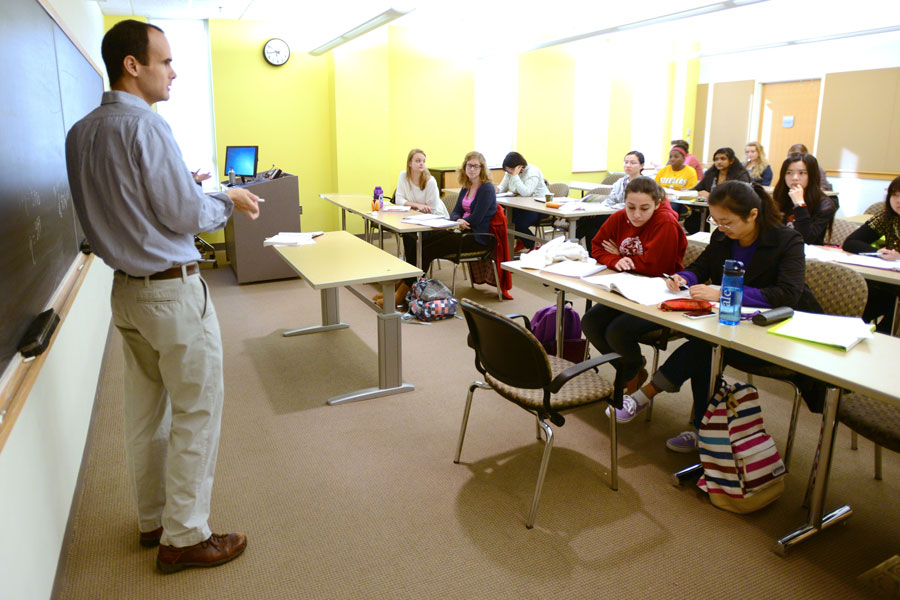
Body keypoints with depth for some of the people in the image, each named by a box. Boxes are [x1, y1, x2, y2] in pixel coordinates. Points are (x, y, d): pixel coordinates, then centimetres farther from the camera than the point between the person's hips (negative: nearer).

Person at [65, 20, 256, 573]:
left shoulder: (80, 132, 9)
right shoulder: (144, 125, -17)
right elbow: (187, 216, -16)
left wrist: (188, 186, 19)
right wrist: (230, 202, 1)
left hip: (126, 289, 9)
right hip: (173, 291, -9)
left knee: (147, 412, 17)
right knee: (196, 412, 3)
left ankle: (154, 519, 32)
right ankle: (184, 537, 14)